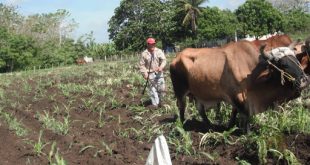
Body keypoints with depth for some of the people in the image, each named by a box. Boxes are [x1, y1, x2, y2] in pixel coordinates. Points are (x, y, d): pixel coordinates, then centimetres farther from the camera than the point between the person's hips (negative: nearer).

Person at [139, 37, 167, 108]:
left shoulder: (159, 51, 3)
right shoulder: (144, 54, -1)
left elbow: (164, 60, -3)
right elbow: (141, 65, 2)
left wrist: (161, 67, -22)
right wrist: (144, 73, -9)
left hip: (159, 73, 2)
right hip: (150, 74, -2)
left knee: (162, 88, 1)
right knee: (152, 90, 1)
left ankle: (160, 101, 23)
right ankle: (155, 104, 9)